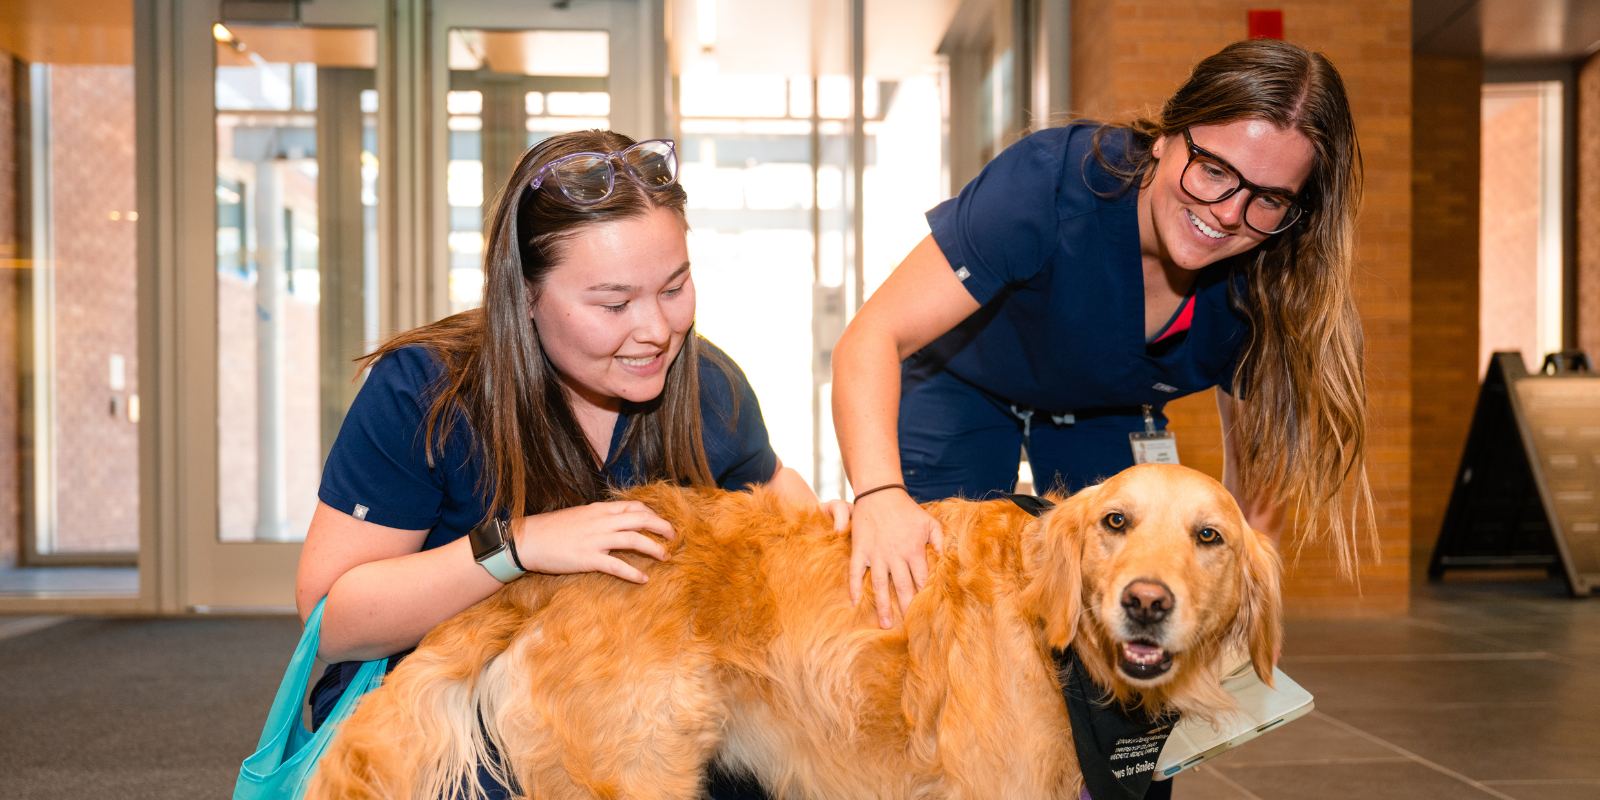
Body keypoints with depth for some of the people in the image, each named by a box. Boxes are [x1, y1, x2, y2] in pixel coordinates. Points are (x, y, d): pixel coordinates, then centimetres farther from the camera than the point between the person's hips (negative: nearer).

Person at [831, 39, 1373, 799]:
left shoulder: (1265, 286, -25)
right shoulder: (1056, 181, -39)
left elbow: (1258, 477, -14)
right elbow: (873, 338, -42)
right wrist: (879, 495, -58)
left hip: (1109, 416, 3)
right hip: (965, 392, -2)